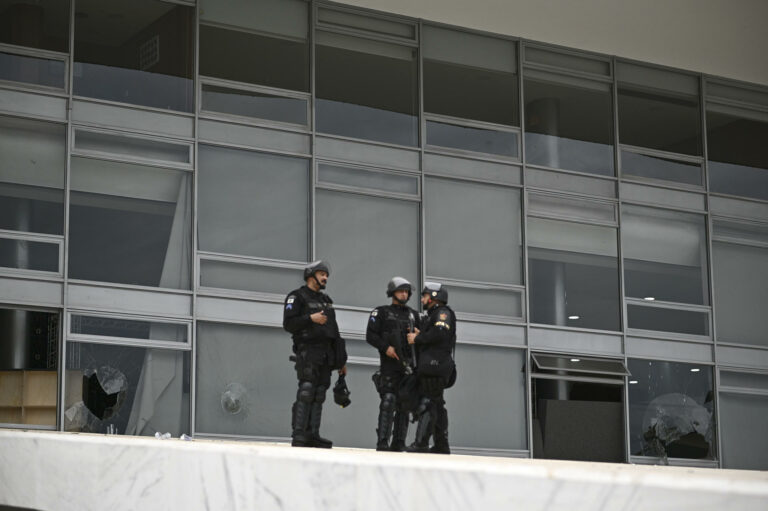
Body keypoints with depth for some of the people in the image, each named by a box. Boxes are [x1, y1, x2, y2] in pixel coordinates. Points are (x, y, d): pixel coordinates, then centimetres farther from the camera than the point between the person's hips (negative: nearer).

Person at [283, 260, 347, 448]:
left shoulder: (326, 300, 25)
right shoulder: (296, 297, 2)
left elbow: (334, 332, 26)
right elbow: (288, 323, -10)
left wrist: (341, 359, 22)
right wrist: (311, 318, -20)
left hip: (326, 354, 7)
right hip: (307, 350, -7)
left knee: (319, 395, 2)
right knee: (306, 393, -14)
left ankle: (312, 435, 2)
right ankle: (298, 436, -17)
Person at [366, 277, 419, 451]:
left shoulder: (413, 315, 21)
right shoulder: (381, 312, 8)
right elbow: (370, 335, 0)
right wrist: (386, 347, -14)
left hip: (408, 364, 5)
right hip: (389, 364, -5)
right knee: (388, 401, -15)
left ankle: (399, 442, 7)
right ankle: (382, 442, -18)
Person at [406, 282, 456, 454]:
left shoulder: (443, 313, -3)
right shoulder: (431, 316, 28)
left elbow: (440, 333, -21)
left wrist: (417, 339, -12)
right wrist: (419, 336, 4)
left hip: (435, 365, -10)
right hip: (429, 367, 10)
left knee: (427, 404, -14)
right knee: (437, 405, 10)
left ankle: (421, 443, -19)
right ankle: (441, 445, 13)